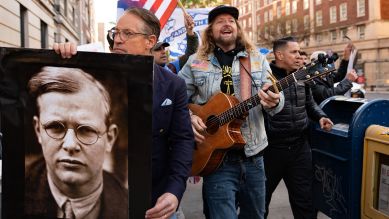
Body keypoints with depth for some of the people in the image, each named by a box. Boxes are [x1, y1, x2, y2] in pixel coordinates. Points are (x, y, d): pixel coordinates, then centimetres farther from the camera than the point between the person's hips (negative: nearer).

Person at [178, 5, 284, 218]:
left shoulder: (257, 59, 6)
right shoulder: (195, 63, 2)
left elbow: (276, 96, 1)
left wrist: (273, 101, -23)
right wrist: (188, 117, -14)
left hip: (253, 154, 3)